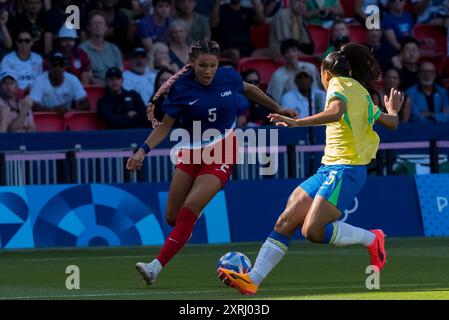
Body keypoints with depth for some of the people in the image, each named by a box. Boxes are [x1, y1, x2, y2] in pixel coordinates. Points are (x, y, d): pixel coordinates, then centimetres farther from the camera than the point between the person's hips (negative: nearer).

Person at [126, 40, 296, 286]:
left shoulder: (229, 78, -6)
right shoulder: (180, 87, -9)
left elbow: (248, 89, 17)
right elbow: (165, 125, -5)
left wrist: (277, 108, 24)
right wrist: (143, 150, -18)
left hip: (221, 154, -2)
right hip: (191, 152, 2)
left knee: (189, 210, -18)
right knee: (173, 217, -2)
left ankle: (156, 267, -20)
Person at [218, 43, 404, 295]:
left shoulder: (338, 83, -5)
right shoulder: (361, 93, 20)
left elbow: (336, 112, -27)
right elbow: (391, 122, 28)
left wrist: (297, 122, -32)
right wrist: (393, 110, 51)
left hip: (346, 170, -10)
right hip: (329, 169, 10)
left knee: (313, 230, -21)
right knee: (286, 222, -1)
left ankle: (372, 239, -1)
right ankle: (252, 280, -8)